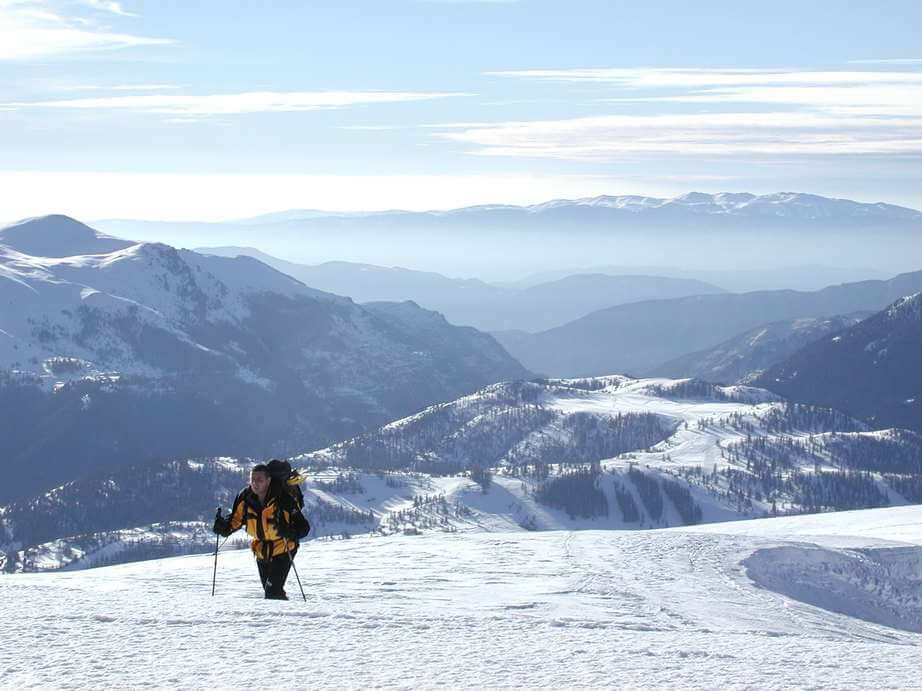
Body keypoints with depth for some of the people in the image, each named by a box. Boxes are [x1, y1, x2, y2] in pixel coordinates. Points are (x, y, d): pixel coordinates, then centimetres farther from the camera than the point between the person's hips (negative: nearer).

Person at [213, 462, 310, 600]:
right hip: (262, 551, 6)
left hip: (282, 549, -6)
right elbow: (236, 519, 6)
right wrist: (224, 527, -16)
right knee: (269, 590, 18)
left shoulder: (283, 498, -25)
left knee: (273, 590, -21)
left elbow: (303, 527, -24)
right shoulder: (245, 498, -10)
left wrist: (289, 532, -45)